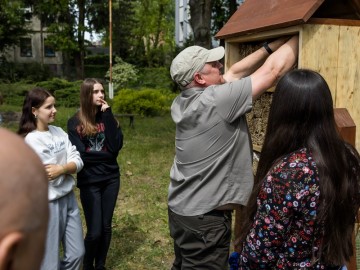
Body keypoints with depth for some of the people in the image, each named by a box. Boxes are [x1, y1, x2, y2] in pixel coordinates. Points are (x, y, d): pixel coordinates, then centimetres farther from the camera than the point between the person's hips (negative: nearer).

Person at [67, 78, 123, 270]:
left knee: (106, 227, 12)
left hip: (111, 179, 3)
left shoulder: (107, 117, 2)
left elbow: (116, 146, -13)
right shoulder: (75, 123, -6)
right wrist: (105, 153, -7)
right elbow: (80, 155, -13)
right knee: (94, 231, -1)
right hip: (89, 182, -3)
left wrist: (108, 116, -14)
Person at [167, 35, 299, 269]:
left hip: (181, 209, 8)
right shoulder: (217, 101, -23)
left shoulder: (182, 101, 1)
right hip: (205, 218, -8)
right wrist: (297, 36, -1)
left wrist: (272, 46, 9)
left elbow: (234, 73, 9)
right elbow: (274, 70, -16)